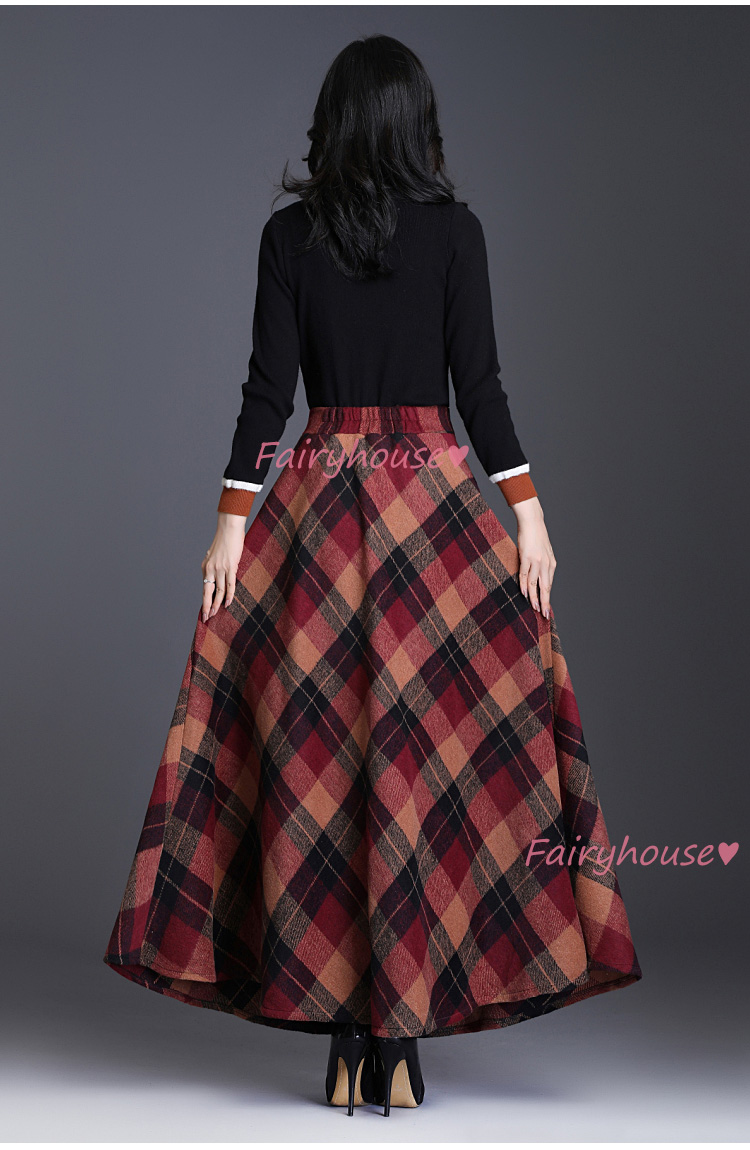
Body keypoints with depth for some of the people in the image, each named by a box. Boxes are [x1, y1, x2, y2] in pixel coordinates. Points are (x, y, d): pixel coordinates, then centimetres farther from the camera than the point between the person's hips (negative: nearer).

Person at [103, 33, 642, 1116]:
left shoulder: (290, 233, 3)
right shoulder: (455, 228, 0)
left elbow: (268, 387, 0)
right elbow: (480, 382, -4)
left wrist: (233, 523, 3)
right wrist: (528, 512, 0)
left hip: (315, 497, 1)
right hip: (434, 492, -1)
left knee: (317, 755, 4)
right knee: (432, 756, 1)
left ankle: (345, 1040, 6)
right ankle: (400, 1042, 1)